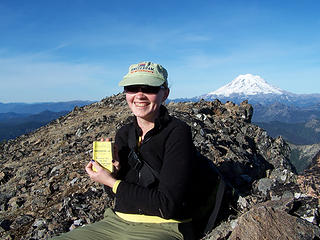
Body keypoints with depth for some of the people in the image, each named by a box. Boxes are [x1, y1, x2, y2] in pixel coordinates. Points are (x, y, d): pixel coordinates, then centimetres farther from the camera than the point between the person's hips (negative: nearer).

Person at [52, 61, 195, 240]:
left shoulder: (177, 133, -13)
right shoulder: (124, 134, 6)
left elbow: (168, 206, -18)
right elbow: (117, 197, 12)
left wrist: (112, 183, -13)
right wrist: (115, 172, -9)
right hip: (116, 223, 5)